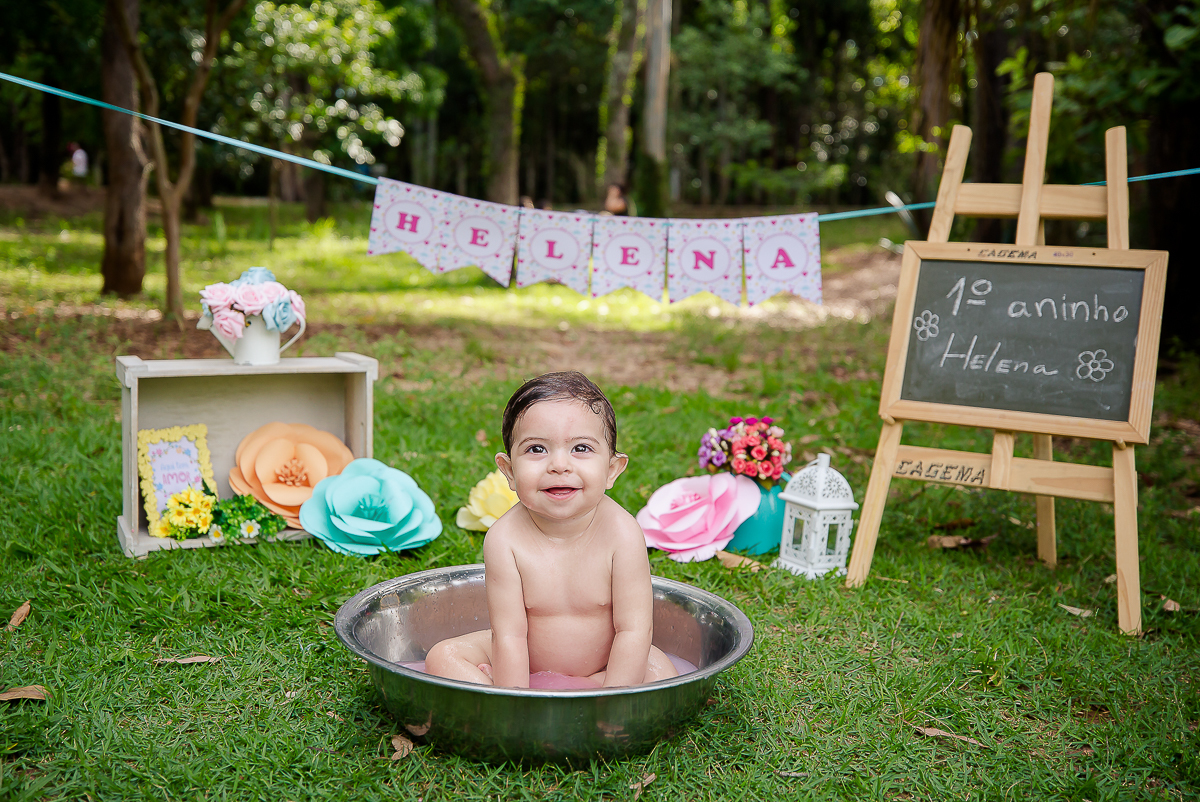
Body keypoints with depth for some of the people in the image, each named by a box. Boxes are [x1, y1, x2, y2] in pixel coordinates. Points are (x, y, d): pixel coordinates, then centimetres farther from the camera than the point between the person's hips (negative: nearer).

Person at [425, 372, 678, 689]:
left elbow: (633, 630, -22)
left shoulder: (622, 534, -24)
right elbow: (509, 634, -22)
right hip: (522, 665, 0)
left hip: (603, 667, 0)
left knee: (661, 674, -25)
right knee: (443, 656, -15)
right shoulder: (504, 539, -22)